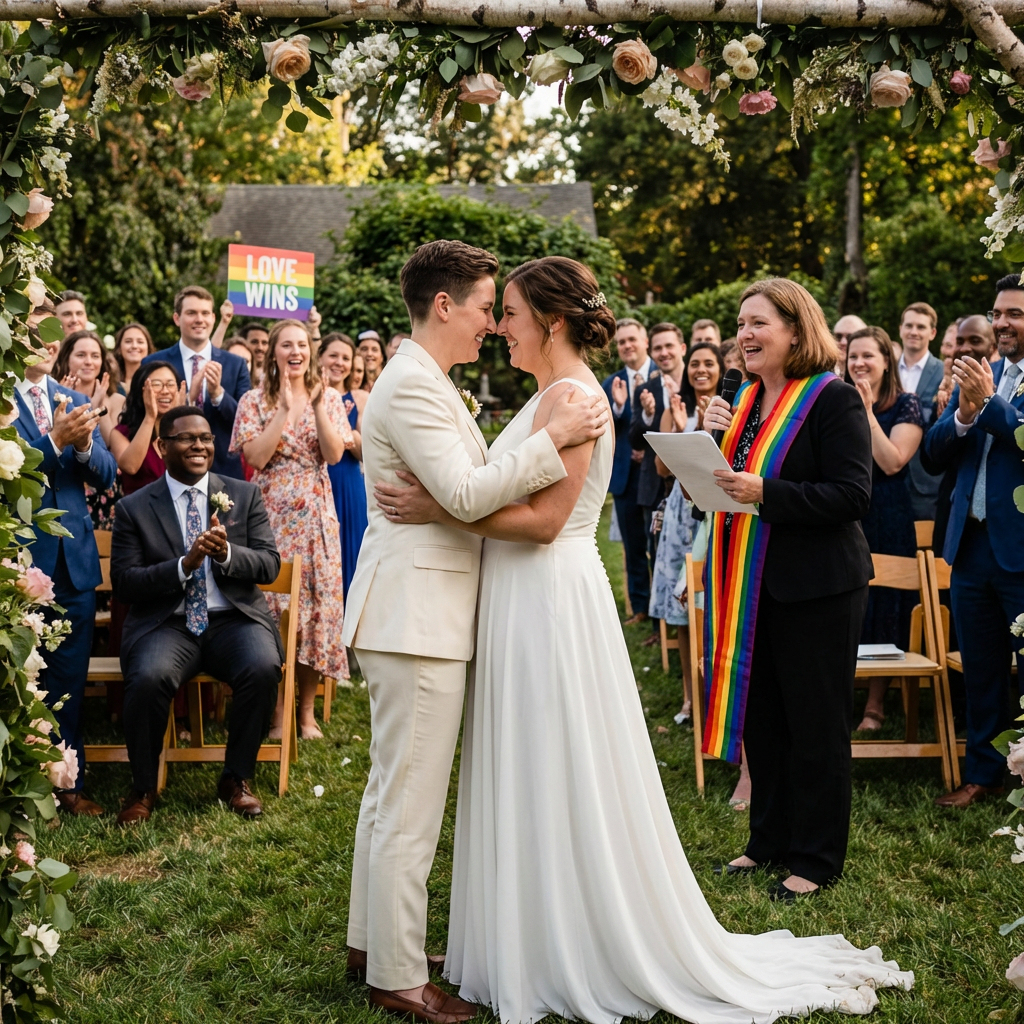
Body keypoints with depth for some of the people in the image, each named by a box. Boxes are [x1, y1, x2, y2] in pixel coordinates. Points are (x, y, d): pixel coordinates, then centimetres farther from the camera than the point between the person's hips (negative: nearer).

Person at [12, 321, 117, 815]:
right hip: (23, 557, -5)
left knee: (70, 676, 11)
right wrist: (55, 440, -25)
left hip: (73, 557, 5)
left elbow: (106, 474, 8)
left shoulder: (75, 402, 13)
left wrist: (84, 443, -11)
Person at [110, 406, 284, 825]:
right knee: (148, 678, -32)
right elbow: (123, 583, -2)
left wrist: (227, 553, -18)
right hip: (166, 623, -1)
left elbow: (269, 565, 3)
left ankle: (236, 779, -5)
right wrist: (184, 565, -17)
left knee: (263, 668, -30)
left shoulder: (244, 495, 10)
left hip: (233, 618, 1)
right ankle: (142, 789, -6)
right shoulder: (134, 508, 6)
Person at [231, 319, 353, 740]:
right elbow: (256, 457, -10)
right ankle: (277, 710, 8)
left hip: (315, 514, 2)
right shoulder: (255, 401, 3)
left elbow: (334, 455, -5)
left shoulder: (328, 397, 8)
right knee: (274, 602, -3)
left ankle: (307, 710, 12)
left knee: (317, 601, 1)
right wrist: (287, 409, -13)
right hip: (272, 513, -2)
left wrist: (317, 405, -14)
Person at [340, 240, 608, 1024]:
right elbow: (465, 494, -24)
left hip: (413, 613, 11)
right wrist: (553, 439, -23)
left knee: (392, 789, 19)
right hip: (416, 617, -11)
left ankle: (373, 942, 31)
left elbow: (465, 487, 19)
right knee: (410, 802, -3)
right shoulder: (412, 386, -16)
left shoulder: (427, 382, 17)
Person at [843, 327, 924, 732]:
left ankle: (875, 706, 10)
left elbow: (893, 462, -17)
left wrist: (867, 412, -16)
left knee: (882, 608, 2)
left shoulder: (906, 404, -3)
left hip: (886, 520, -4)